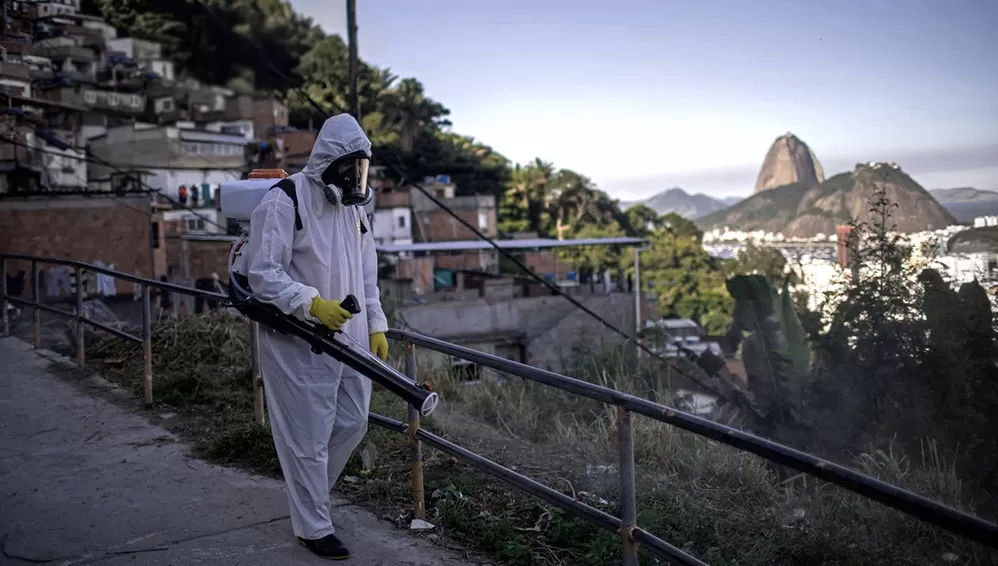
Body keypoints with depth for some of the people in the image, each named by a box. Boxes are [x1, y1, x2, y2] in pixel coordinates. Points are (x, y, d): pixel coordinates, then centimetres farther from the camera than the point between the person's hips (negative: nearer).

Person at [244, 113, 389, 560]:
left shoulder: (354, 205, 11)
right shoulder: (284, 200, -13)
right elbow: (262, 274, -16)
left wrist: (376, 324, 12)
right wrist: (312, 304, -28)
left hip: (349, 338, 8)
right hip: (299, 342, -8)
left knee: (352, 422, 15)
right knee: (309, 436, 2)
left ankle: (307, 493, 38)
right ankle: (313, 527, 19)